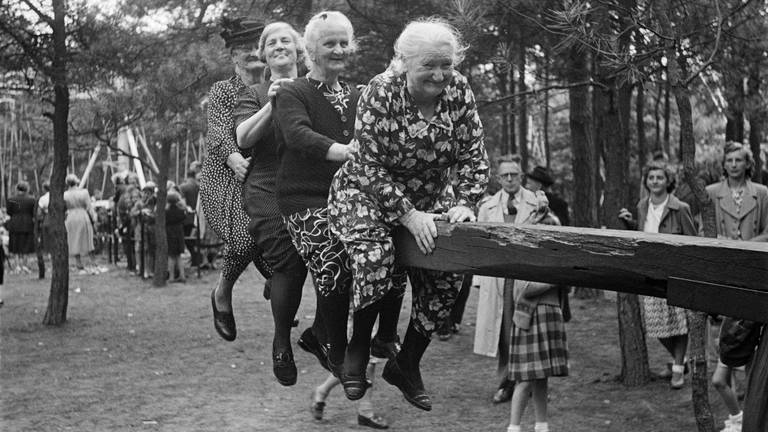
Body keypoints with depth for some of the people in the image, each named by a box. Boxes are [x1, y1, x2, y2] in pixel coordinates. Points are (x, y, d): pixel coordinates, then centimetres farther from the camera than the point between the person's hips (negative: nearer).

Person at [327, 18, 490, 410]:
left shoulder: (458, 91, -10)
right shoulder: (380, 92, -21)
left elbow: (474, 156, -5)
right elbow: (369, 166, -22)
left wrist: (464, 203, -21)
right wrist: (407, 215, -28)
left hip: (429, 199, 5)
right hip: (365, 193, -4)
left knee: (447, 276, -8)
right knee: (377, 256, -31)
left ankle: (406, 365, 13)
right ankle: (359, 346, -5)